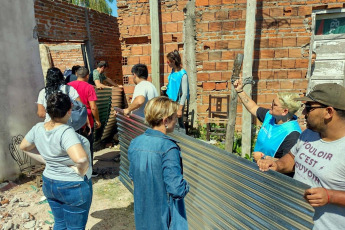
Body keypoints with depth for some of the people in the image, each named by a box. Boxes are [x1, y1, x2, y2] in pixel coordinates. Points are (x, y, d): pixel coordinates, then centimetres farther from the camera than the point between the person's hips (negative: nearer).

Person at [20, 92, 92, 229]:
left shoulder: (38, 128, -8)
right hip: (74, 187, -7)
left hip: (49, 184, 7)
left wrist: (46, 161, 7)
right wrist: (82, 171, -23)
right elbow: (81, 159, -44)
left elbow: (24, 147, 11)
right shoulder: (66, 132, -30)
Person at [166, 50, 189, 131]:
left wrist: (180, 109, -20)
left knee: (179, 123, 0)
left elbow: (184, 93, -19)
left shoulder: (183, 74, -18)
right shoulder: (173, 71, 5)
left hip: (178, 102, -8)